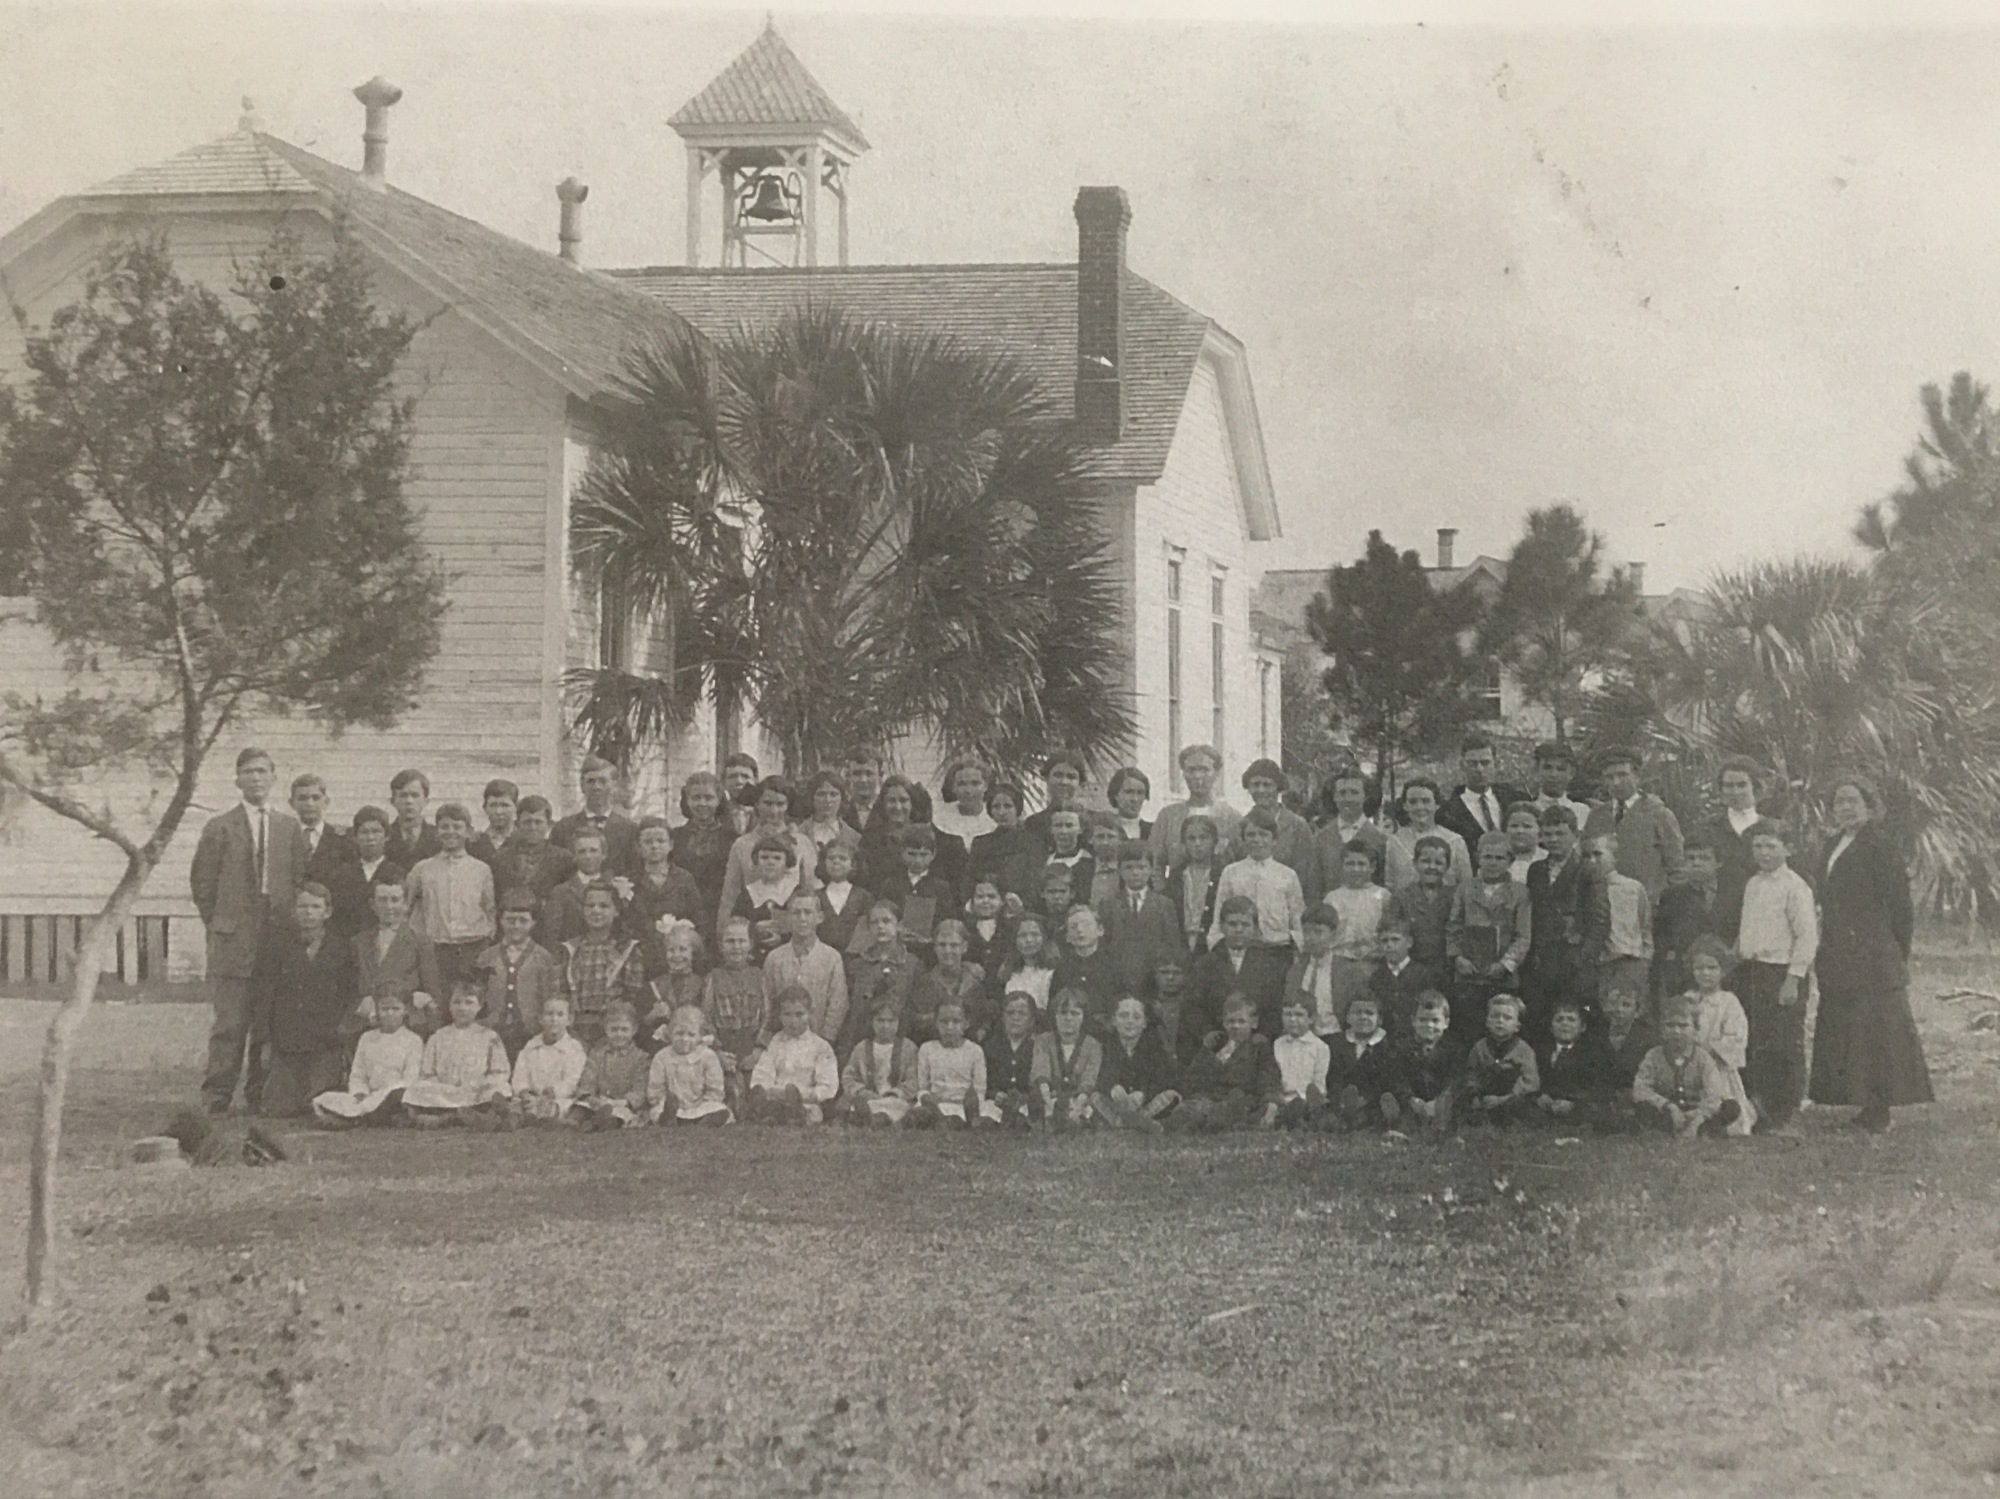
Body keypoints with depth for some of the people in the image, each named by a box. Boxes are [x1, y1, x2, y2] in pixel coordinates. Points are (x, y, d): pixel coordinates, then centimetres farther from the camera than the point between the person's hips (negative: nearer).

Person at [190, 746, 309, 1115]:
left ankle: (261, 1095, 10)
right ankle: (217, 1095, -3)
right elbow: (201, 881, 7)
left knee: (271, 1022, 3)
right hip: (232, 941, -3)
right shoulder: (219, 828, 5)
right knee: (230, 1022, -7)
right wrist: (217, 923, 1)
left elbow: (300, 878, 14)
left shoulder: (290, 827, 12)